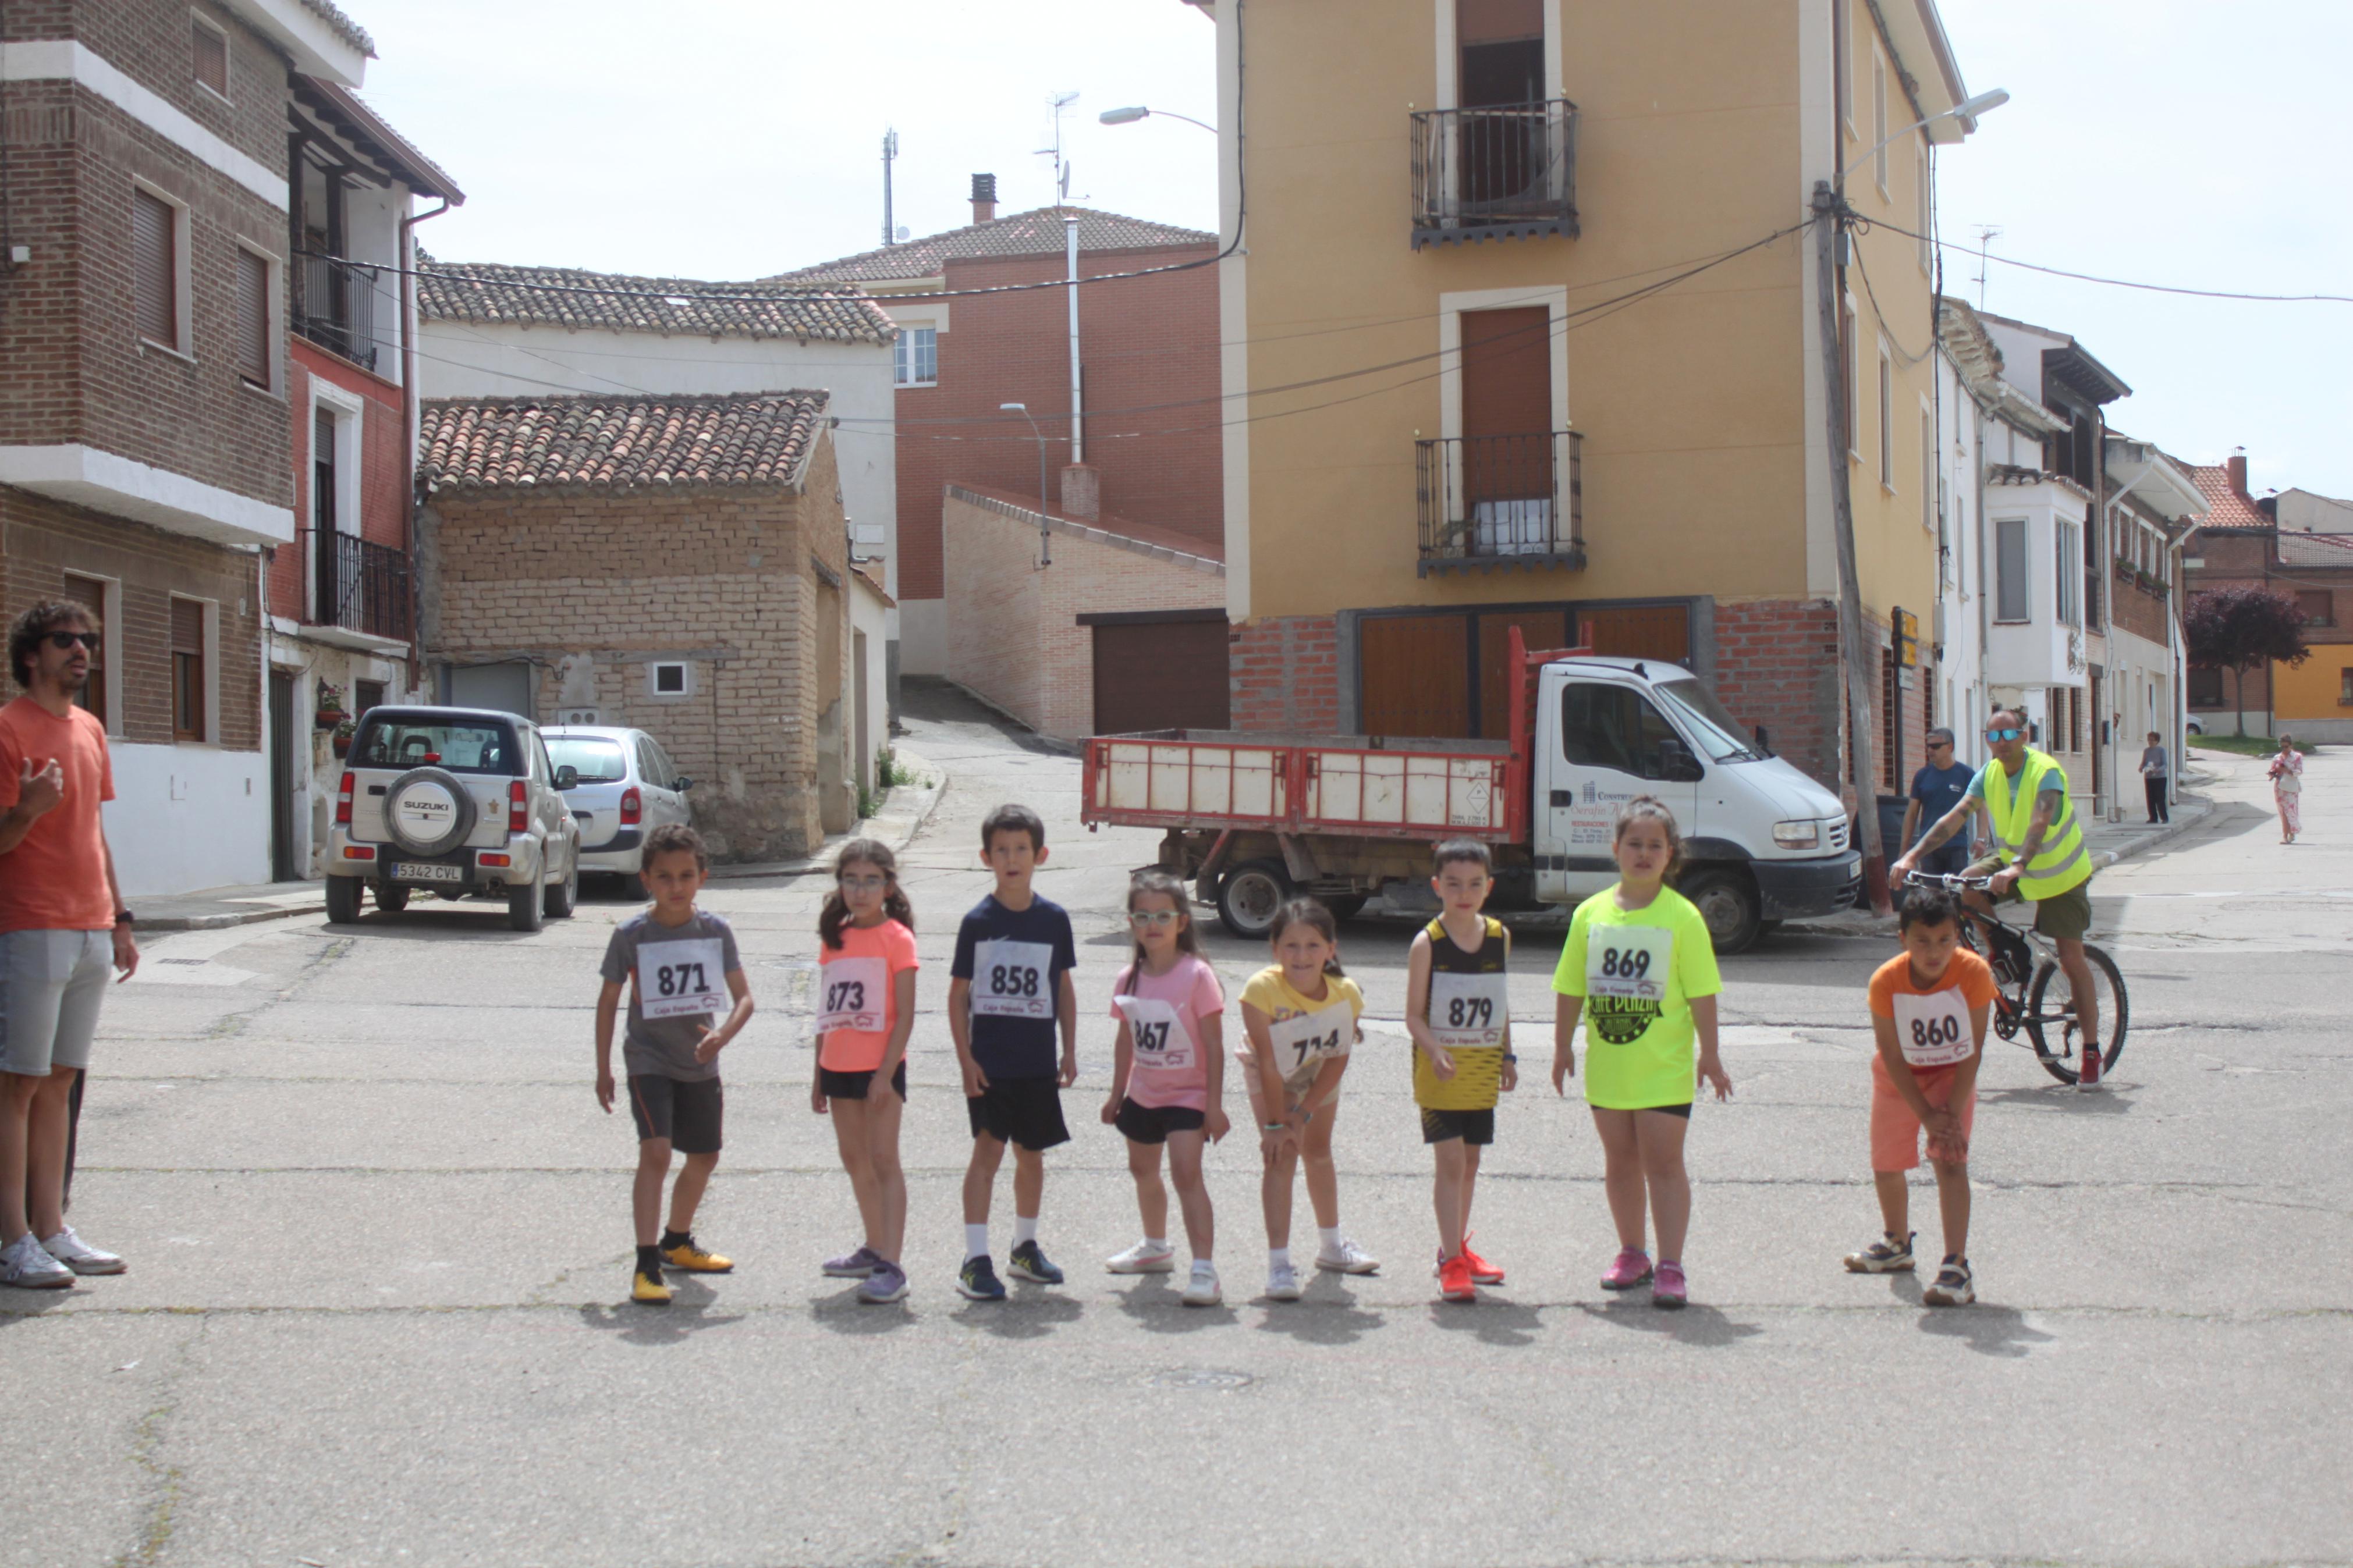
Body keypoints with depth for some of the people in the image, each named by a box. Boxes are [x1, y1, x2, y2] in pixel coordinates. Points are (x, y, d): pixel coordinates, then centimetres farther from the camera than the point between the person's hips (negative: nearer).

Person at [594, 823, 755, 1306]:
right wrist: (604, 1069, -1)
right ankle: (646, 1265, -19)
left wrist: (723, 1035, -22)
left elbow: (743, 996, -2)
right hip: (649, 1060, -4)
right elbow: (608, 1000, -1)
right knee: (655, 1152, -20)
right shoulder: (631, 935, -10)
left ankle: (678, 1243, 39)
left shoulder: (716, 931, -4)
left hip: (699, 1063, 4)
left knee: (705, 1156, 15)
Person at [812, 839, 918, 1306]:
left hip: (880, 1067, -6)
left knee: (884, 1161, -7)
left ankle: (891, 1267, -9)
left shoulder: (897, 938, -9)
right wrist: (819, 1075, 14)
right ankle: (874, 1249, 31)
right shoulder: (834, 938, 8)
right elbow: (827, 1013, 14)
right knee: (855, 1160, 16)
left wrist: (885, 1073, -18)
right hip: (840, 1067, 6)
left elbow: (905, 1014, -12)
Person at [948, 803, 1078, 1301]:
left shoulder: (1054, 920, 3)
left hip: (1037, 1061, 3)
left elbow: (1064, 988, 11)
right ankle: (976, 1260, -7)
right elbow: (959, 993, -2)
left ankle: (1025, 1247, 29)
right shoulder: (978, 921, -5)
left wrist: (1069, 1052, 8)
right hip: (989, 1060, -3)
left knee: (1031, 1154, 13)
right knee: (988, 1149, -9)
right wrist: (965, 1057, -8)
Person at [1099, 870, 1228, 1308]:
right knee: (1143, 1171, 22)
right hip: (1143, 1095, 7)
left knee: (1186, 1172, -20)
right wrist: (1117, 1093, 14)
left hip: (1187, 1095, -7)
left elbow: (1214, 1044, -16)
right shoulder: (1129, 978, -1)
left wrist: (1214, 1103, -18)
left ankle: (1204, 1268, -22)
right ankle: (1156, 1247, 46)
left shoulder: (1197, 975, -16)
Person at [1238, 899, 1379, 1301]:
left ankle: (1332, 1245, 37)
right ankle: (1278, 1263, -14)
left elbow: (1338, 1059, -18)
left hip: (1319, 1072, 3)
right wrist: (1276, 1124, -26)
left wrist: (1302, 1115, -20)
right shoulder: (1263, 989, -38)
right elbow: (1268, 1063, -31)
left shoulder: (1346, 993, -28)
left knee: (1319, 1151, 18)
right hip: (1270, 1076, -3)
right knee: (1280, 1155, -16)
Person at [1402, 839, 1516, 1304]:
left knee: (1469, 1162, 14)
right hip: (1439, 1070, -5)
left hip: (1483, 1070, 5)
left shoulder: (1499, 937, 4)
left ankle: (1456, 1246, 29)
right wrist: (1436, 1053, -26)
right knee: (1450, 1162, -8)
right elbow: (1414, 1014, -11)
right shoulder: (1427, 943, -11)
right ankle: (1452, 1263, -6)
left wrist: (1507, 1056, 13)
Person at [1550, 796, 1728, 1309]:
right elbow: (1571, 988, 8)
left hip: (1663, 1067, -4)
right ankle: (1631, 1253, 28)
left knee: (1663, 1161, -3)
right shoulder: (1591, 914, 3)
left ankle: (1670, 1267, 0)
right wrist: (1564, 1046, 7)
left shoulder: (1681, 917, -7)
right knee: (1620, 1161, 14)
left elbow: (1701, 993, -6)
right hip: (1607, 1064, 4)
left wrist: (1710, 1055, -6)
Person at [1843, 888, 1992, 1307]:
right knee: (1886, 1165, 12)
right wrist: (1928, 1116, -21)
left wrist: (1952, 1115, -24)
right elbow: (1894, 1059, -18)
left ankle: (1956, 1267, -19)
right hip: (1900, 1077, 2)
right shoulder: (1885, 982, -27)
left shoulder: (1974, 973, -28)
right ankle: (1896, 1243, 41)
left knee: (1950, 1160, -19)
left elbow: (1973, 1051, -21)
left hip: (1952, 1074, -2)